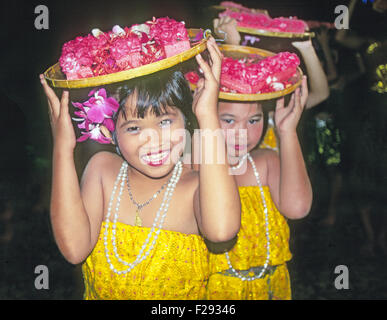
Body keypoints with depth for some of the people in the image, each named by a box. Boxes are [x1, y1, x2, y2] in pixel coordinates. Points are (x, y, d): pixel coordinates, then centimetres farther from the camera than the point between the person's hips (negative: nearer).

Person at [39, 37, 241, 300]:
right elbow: (75, 248, -17)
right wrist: (63, 147, -19)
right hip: (100, 293, 3)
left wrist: (209, 116, -32)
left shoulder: (198, 185, -13)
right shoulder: (102, 169, -5)